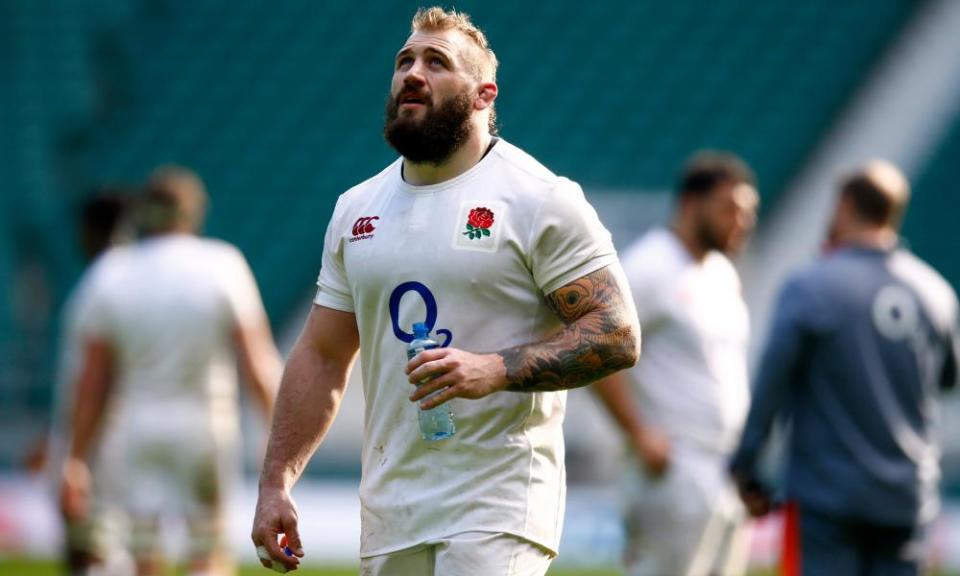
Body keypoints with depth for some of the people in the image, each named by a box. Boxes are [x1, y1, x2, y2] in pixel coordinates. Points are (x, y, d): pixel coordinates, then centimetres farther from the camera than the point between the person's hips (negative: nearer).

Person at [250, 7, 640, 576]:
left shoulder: (541, 199, -5)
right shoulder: (356, 208, 14)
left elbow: (617, 335, -10)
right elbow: (321, 358, 17)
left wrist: (495, 369, -23)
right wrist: (276, 484, 8)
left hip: (499, 511, -6)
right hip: (389, 512, 6)